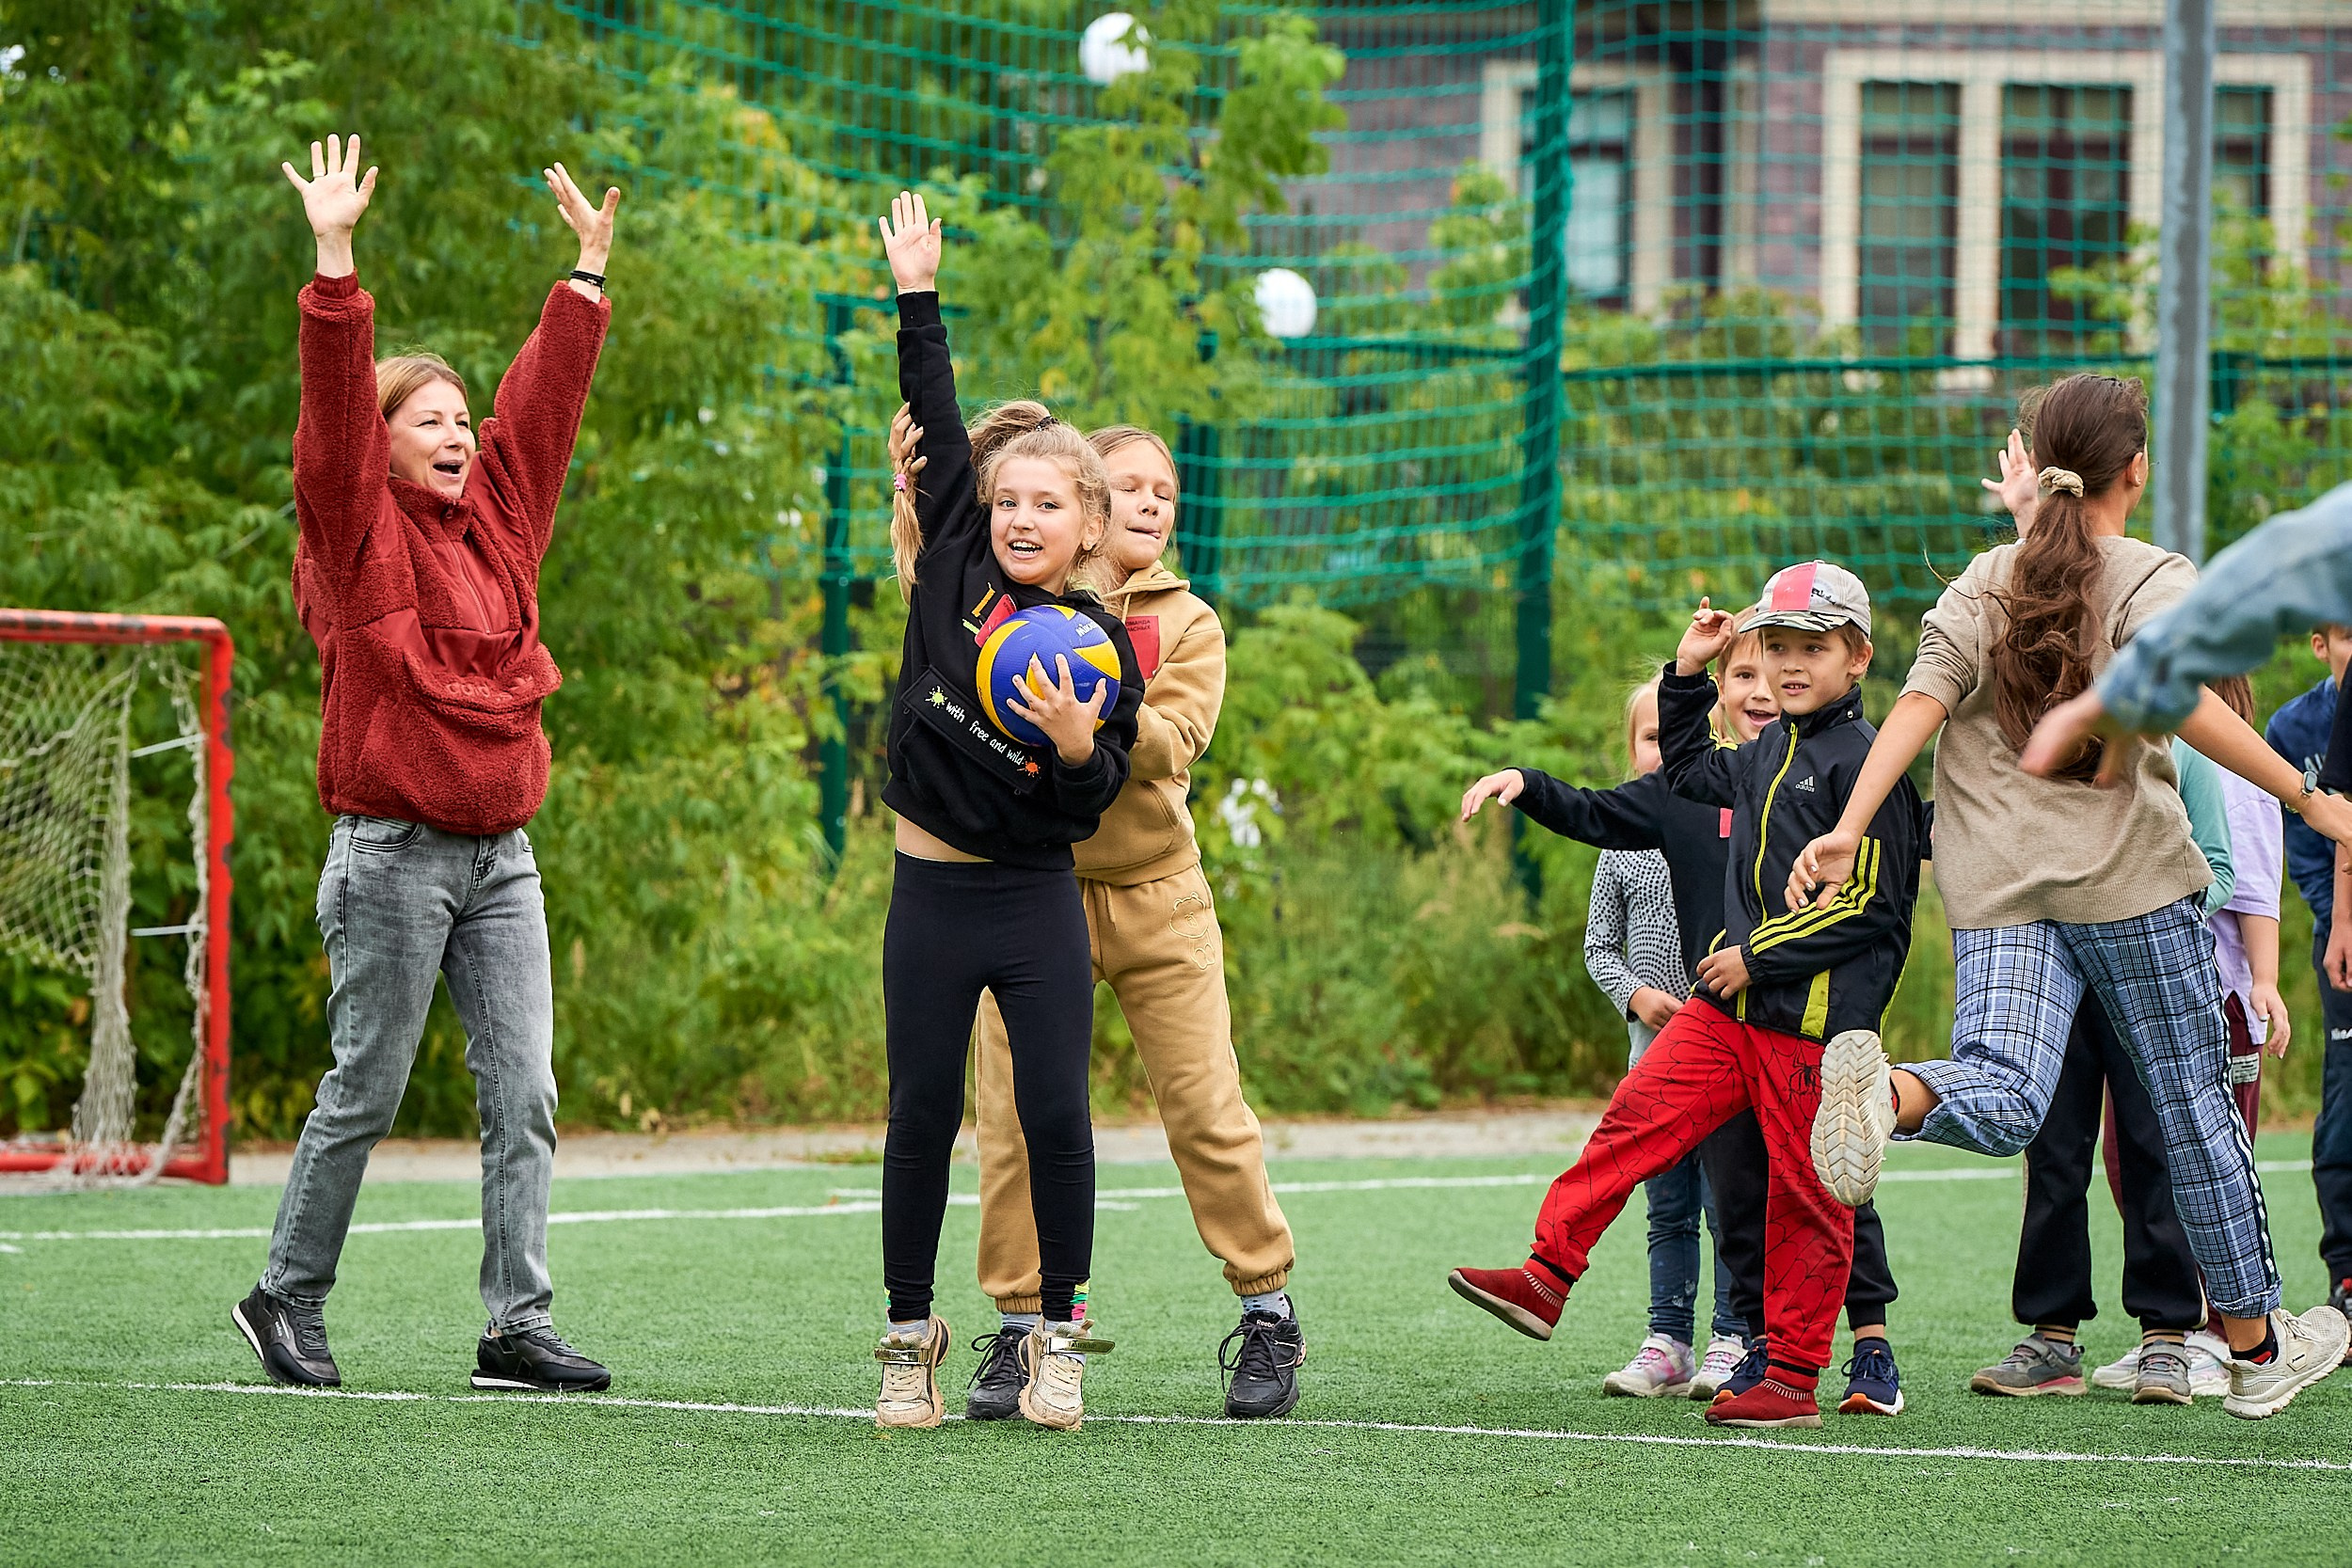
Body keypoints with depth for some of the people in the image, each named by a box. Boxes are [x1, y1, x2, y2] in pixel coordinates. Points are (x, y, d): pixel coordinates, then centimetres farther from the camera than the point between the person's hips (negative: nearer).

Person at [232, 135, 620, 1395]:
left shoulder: (496, 521, 13)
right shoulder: (358, 535, -4)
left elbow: (541, 401, 19)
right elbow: (335, 406, -15)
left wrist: (588, 273, 19)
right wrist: (335, 260, -21)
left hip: (501, 854, 6)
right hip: (393, 854, -6)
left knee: (524, 1093, -1)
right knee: (365, 1091, -1)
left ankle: (518, 1326, -1)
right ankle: (287, 1300, 14)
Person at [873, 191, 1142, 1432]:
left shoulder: (1103, 648, -2)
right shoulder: (955, 573, 2)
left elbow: (1095, 802, -4)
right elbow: (937, 420, 5)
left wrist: (1079, 746, -24)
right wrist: (918, 296, 5)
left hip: (1038, 905, -1)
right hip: (932, 896, 1)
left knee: (1057, 1115, -3)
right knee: (921, 1115, 4)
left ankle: (1059, 1334, 8)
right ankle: (909, 1337, 13)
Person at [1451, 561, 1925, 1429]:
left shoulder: (1866, 760, -10)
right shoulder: (1766, 755, 15)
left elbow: (1867, 898, -15)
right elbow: (1691, 770, 36)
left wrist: (1757, 955, -13)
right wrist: (1688, 673, 24)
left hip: (1815, 1015, -7)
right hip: (1730, 1004, 7)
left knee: (1805, 1194, 0)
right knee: (1636, 1116, -3)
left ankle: (1793, 1378, 5)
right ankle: (1546, 1277, 0)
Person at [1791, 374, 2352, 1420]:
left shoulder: (1979, 586, 13)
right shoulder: (2153, 577, 0)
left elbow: (1919, 704, -1)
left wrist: (1848, 831, -8)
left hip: (1997, 891, 3)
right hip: (2128, 877, -3)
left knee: (1999, 1102, -12)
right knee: (2194, 1101, 11)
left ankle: (1888, 1092, -48)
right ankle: (2254, 1345, 20)